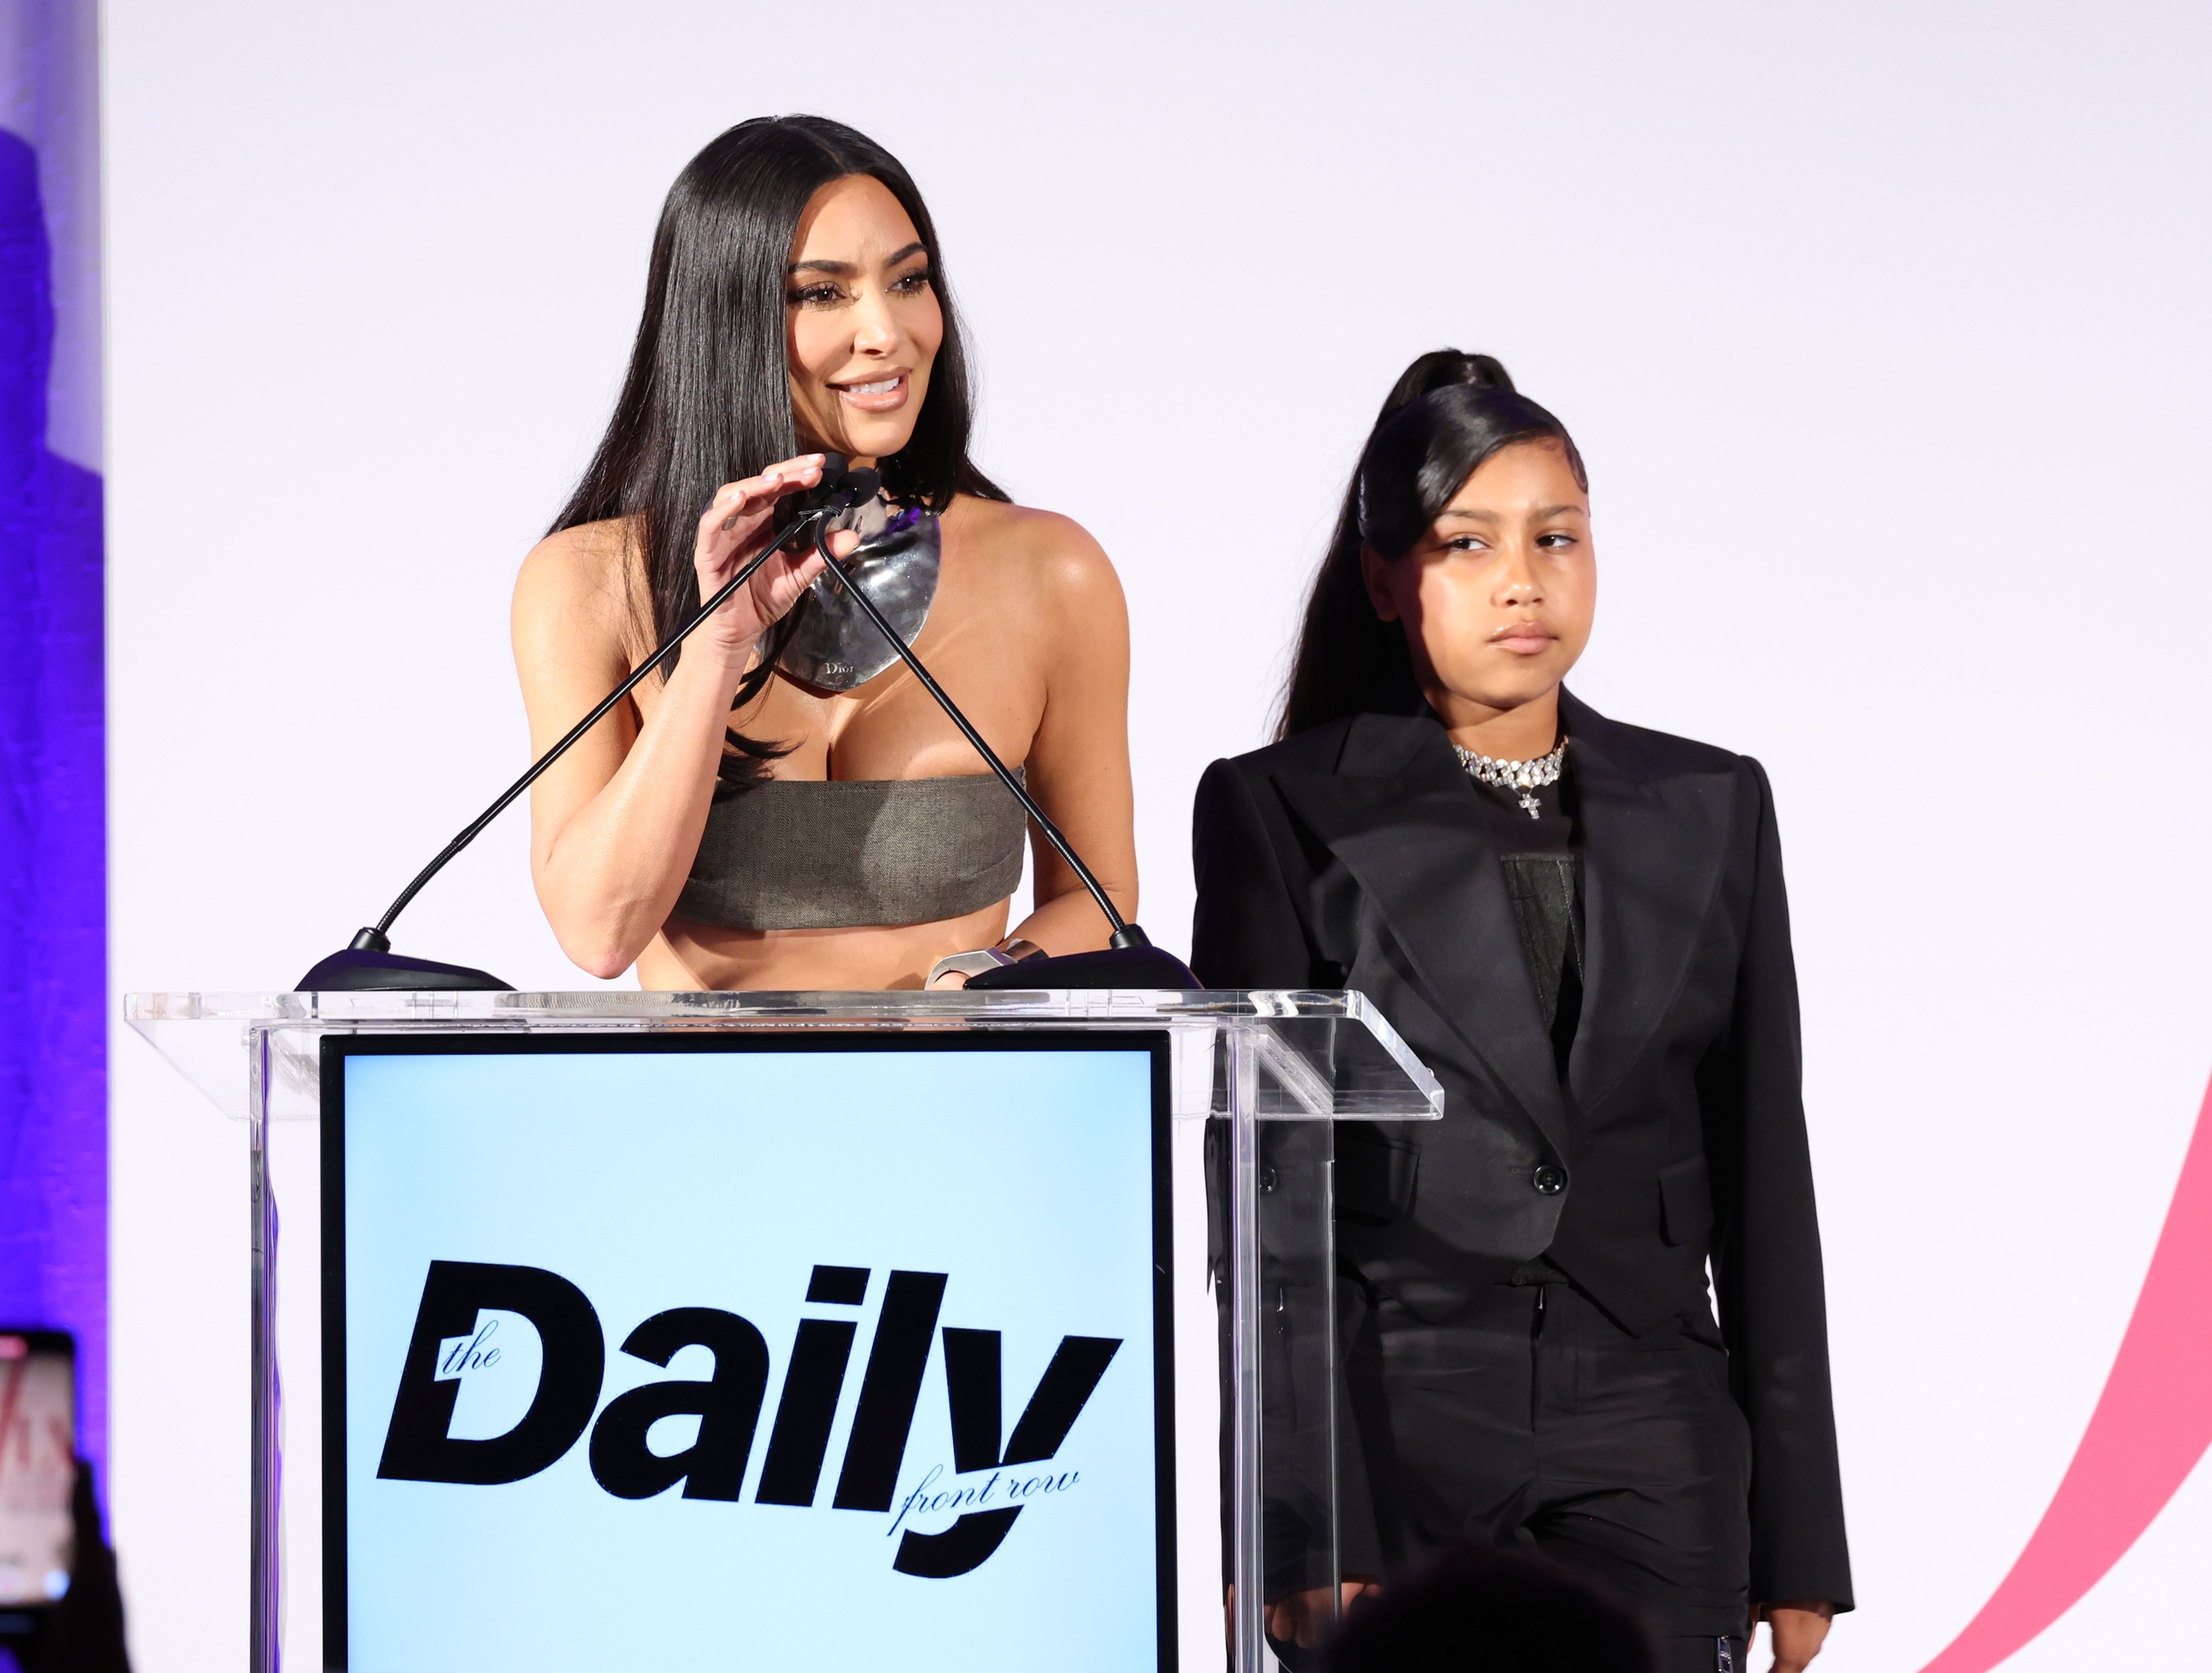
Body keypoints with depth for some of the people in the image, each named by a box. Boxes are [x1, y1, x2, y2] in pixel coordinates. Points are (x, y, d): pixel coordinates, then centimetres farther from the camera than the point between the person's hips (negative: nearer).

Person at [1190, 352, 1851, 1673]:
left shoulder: (1711, 810, 11)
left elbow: (1765, 1178, 11)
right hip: (1389, 1423, -2)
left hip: (1647, 1431, 2)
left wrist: (1797, 1541, 7)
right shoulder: (1283, 812, 2)